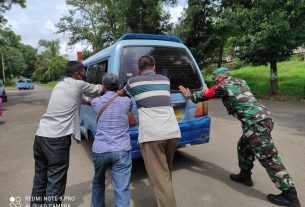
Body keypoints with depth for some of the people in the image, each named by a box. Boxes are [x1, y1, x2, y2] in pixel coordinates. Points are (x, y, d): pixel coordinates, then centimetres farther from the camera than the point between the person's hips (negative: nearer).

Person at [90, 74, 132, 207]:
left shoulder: (96, 102, 6)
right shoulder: (126, 101, 4)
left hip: (99, 150, 2)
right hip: (122, 150, -2)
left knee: (98, 182, 29)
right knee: (122, 190, 0)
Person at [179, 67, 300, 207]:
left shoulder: (223, 86, -1)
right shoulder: (240, 82, 21)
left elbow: (204, 95, 10)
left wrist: (189, 95, 26)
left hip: (256, 122, -9)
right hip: (263, 117, 9)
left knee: (268, 158, -4)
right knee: (244, 146, 22)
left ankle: (290, 195, 3)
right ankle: (245, 176, 33)